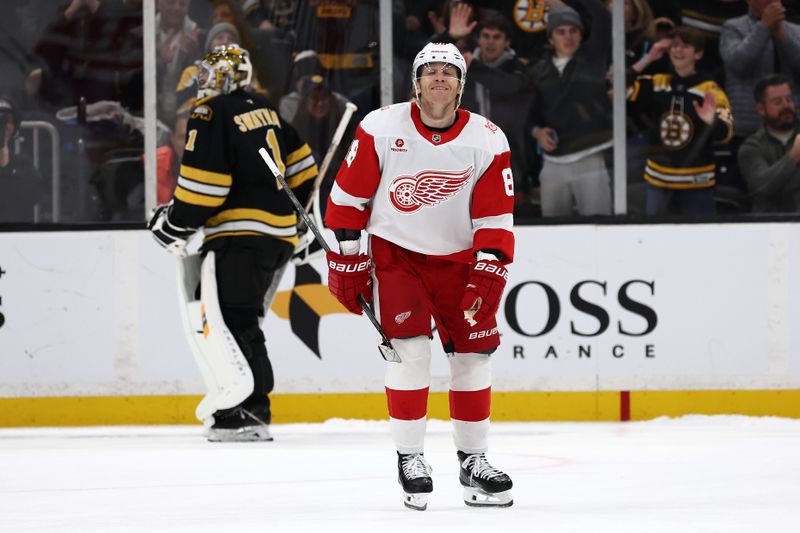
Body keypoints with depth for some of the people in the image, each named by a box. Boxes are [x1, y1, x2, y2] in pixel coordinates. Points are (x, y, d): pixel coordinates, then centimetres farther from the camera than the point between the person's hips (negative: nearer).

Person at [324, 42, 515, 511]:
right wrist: (347, 261, -4)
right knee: (409, 349, -14)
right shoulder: (381, 129, -13)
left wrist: (487, 278, -19)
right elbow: (348, 196, -4)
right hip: (395, 253, -2)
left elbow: (496, 220, -8)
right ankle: (410, 458, -3)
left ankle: (474, 460, 17)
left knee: (474, 353, 3)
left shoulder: (487, 141, -10)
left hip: (458, 258, 2)